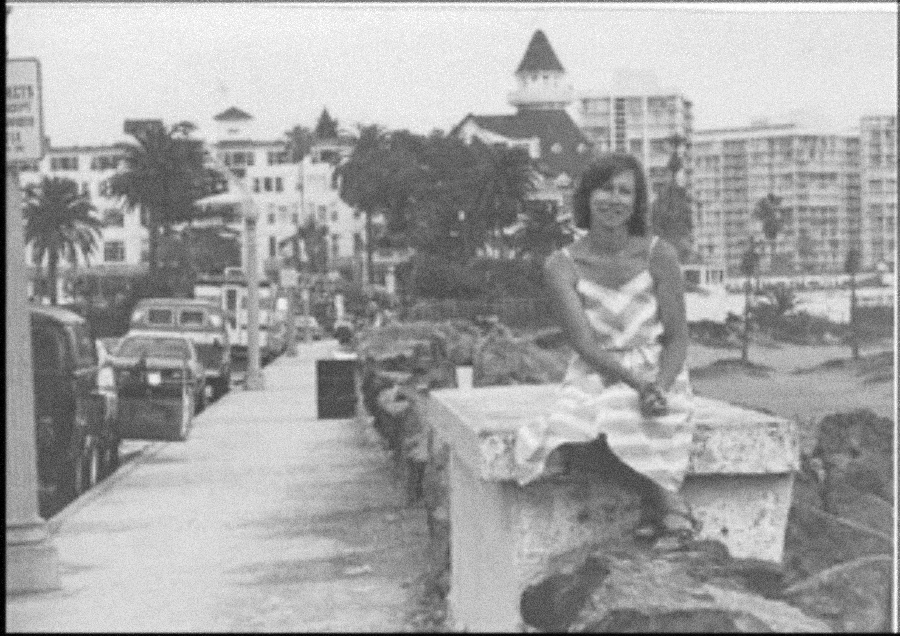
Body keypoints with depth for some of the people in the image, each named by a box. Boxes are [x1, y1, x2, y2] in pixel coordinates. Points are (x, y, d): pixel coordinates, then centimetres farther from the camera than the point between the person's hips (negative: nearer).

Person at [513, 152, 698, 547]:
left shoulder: (659, 256, -5)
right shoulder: (561, 266, -4)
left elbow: (677, 338, -2)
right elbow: (585, 345, -11)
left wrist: (660, 386, -22)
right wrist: (638, 384, -25)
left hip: (657, 373, -1)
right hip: (596, 376, 2)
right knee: (578, 427, -31)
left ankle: (658, 502, -14)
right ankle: (667, 502, -17)